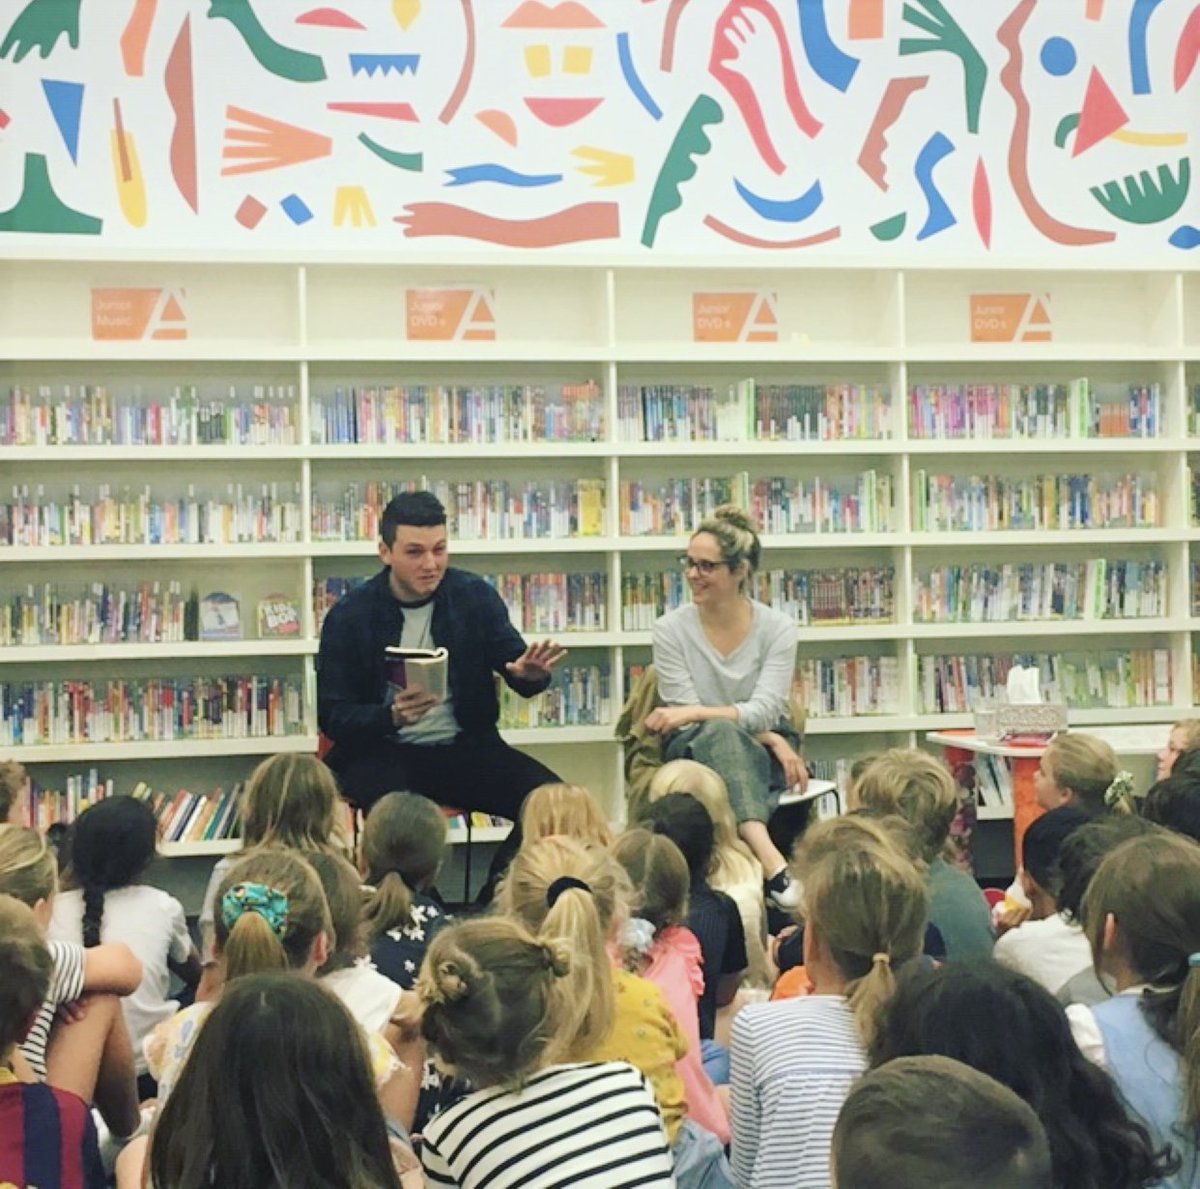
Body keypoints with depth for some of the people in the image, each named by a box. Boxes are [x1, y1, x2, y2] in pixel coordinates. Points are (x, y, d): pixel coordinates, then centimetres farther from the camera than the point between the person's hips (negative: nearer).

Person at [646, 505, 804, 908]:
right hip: (695, 752, 0)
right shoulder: (671, 629, -2)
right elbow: (685, 718, -7)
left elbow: (764, 711, -11)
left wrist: (693, 712, -23)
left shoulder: (777, 628, -1)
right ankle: (769, 859, -58)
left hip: (762, 756, 1)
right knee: (719, 733, -37)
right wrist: (771, 739, -14)